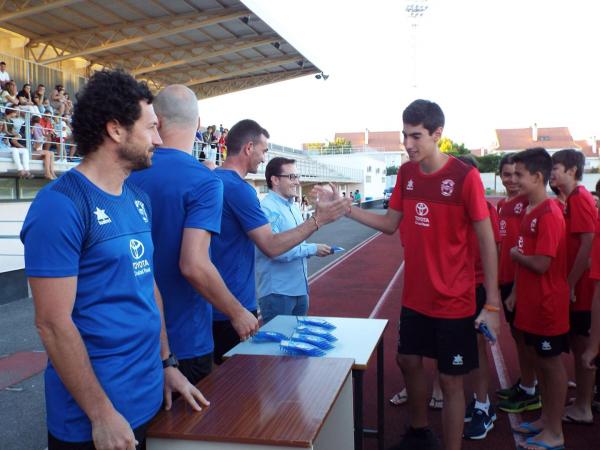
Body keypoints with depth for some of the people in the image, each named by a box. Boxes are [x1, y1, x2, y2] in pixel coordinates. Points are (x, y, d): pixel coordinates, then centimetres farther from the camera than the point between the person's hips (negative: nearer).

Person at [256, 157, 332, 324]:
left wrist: (317, 249, 2)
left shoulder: (294, 206, 12)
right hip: (277, 292, -9)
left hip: (300, 289, 9)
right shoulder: (267, 209, -18)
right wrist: (312, 249, -16)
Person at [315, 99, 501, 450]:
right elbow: (390, 224, 7)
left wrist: (492, 304, -15)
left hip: (454, 301, -6)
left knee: (450, 380, 4)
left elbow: (487, 240, -13)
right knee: (410, 361, 20)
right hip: (415, 296, 6)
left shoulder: (465, 176, -16)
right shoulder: (406, 173, 2)